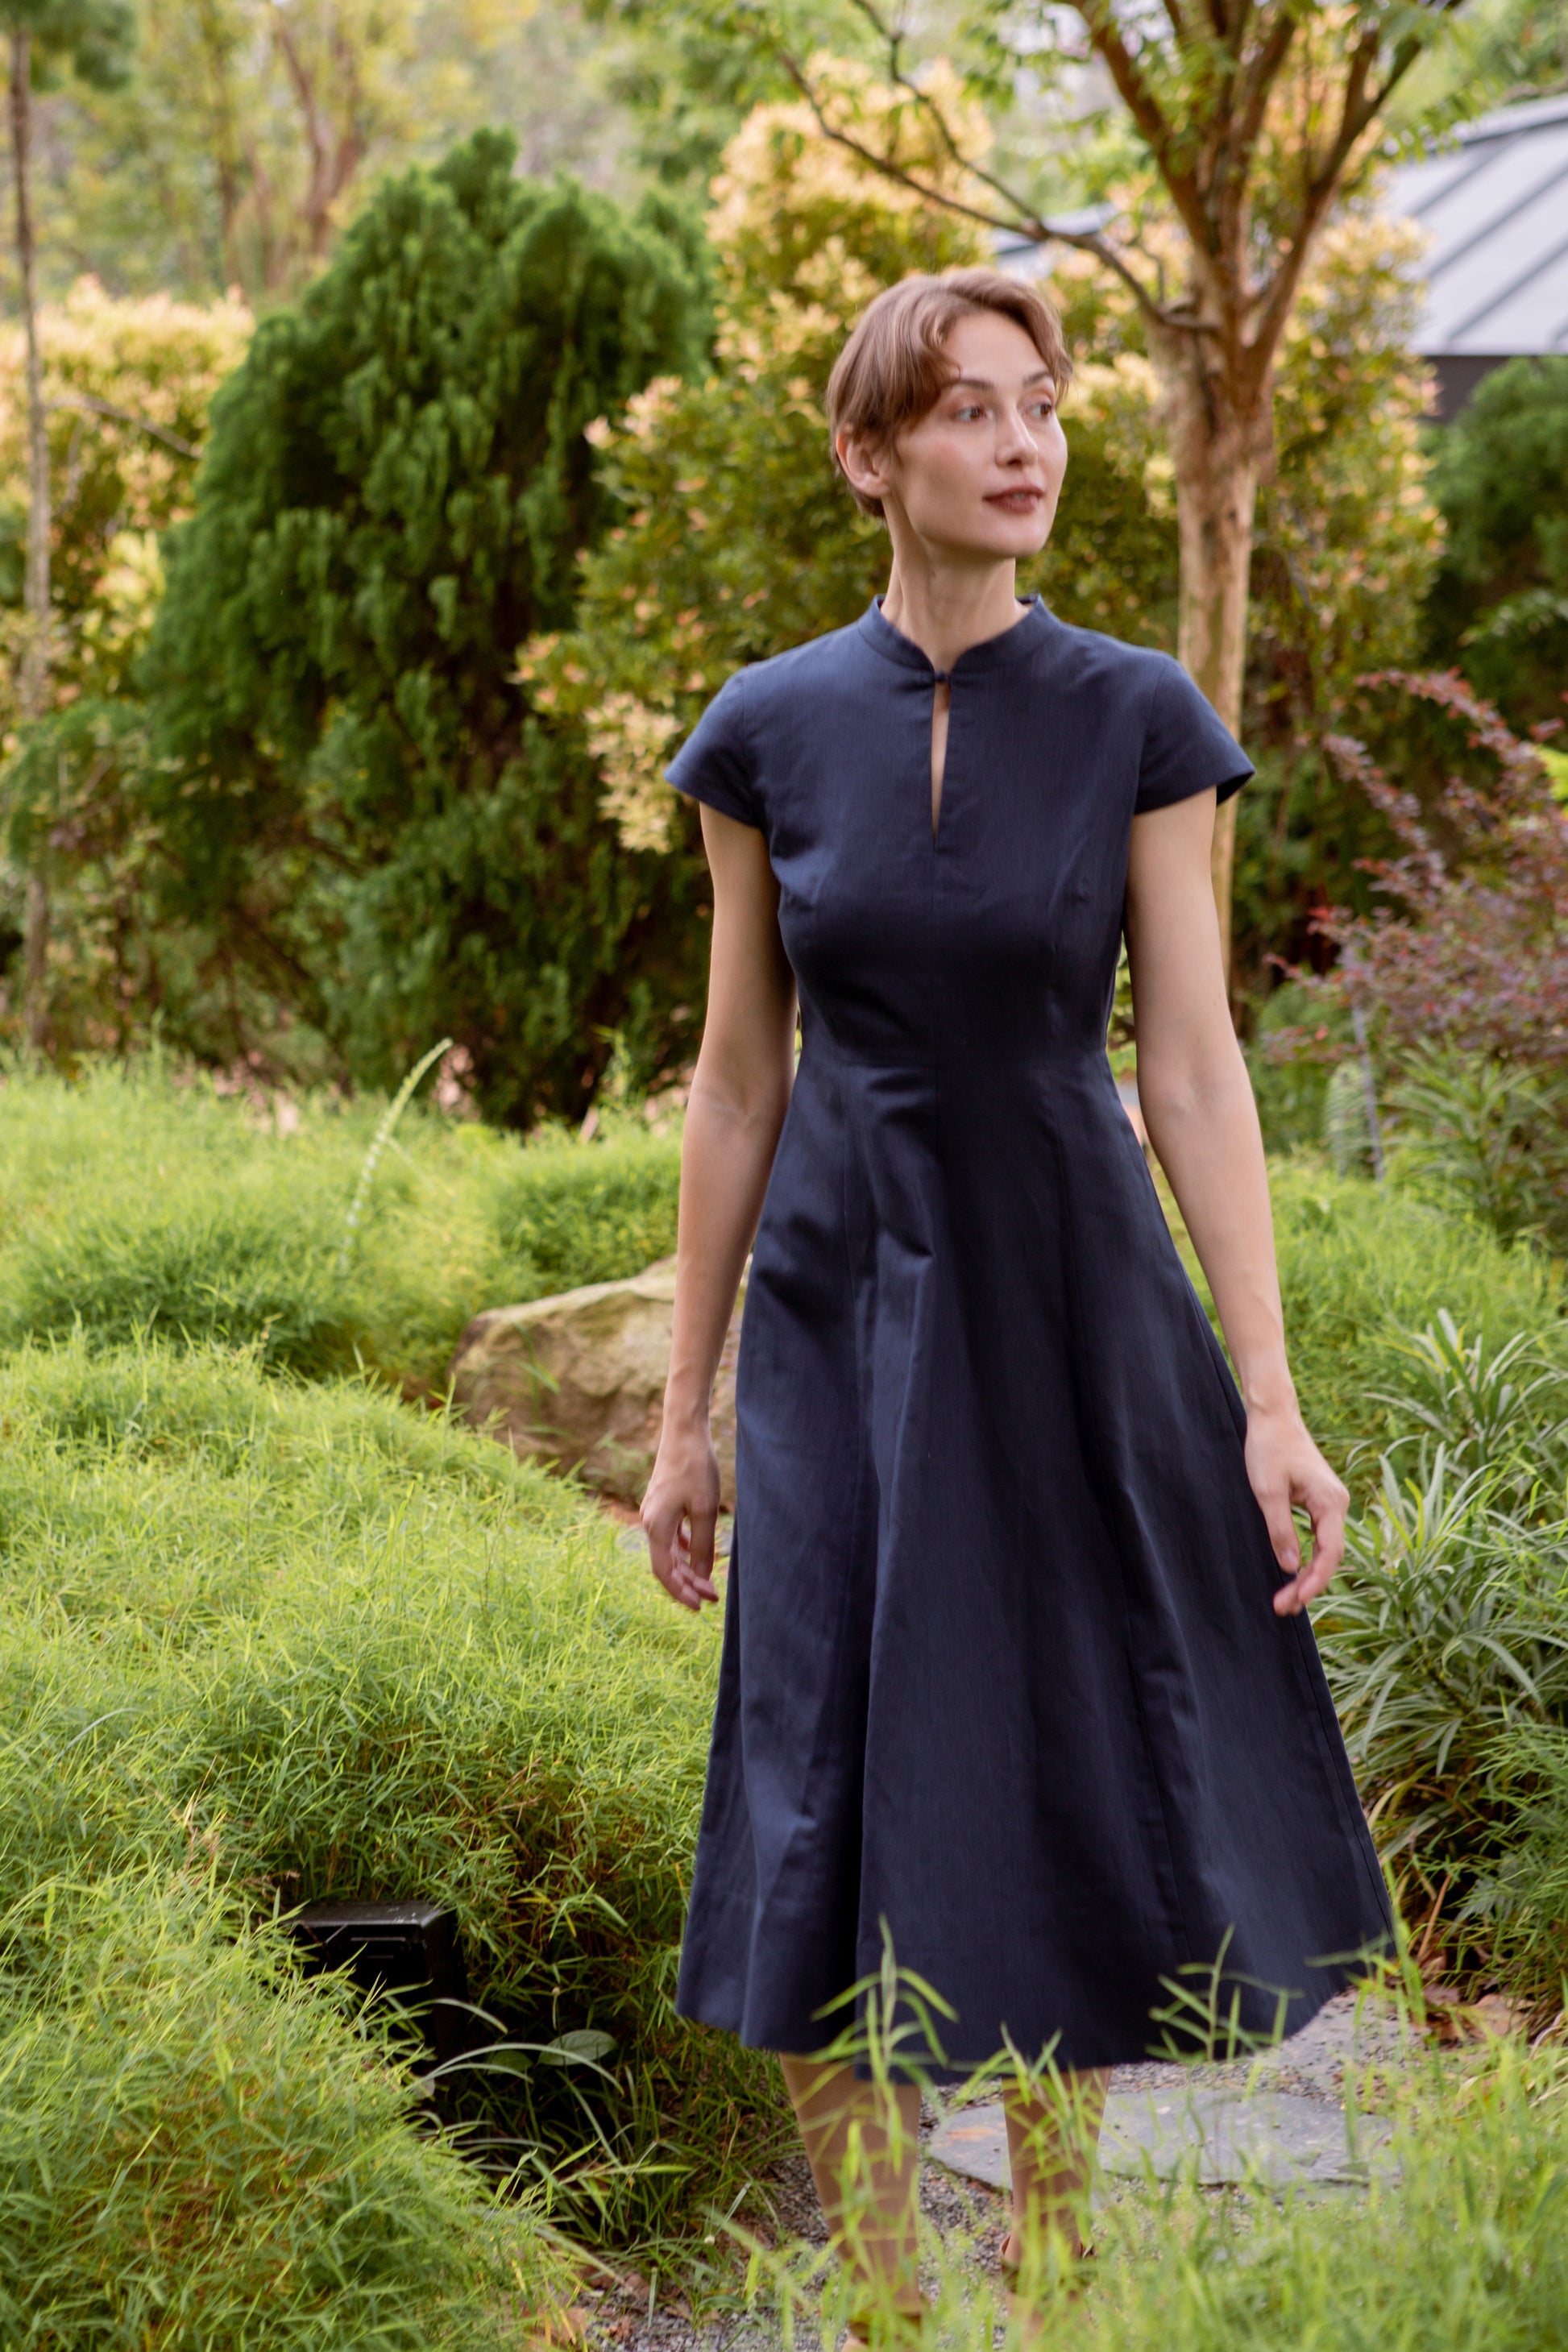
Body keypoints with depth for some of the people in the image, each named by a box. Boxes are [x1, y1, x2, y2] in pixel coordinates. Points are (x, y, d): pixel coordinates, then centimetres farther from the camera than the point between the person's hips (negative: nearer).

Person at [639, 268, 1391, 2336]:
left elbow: (1195, 1067, -6)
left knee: (1077, 1795, 8)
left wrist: (1270, 1399, -11)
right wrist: (686, 1411, 4)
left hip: (1080, 1305, 0)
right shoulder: (771, 731, -1)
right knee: (838, 1826, -2)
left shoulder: (1140, 719, -4)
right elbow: (738, 1083, 4)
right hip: (845, 1314, 0)